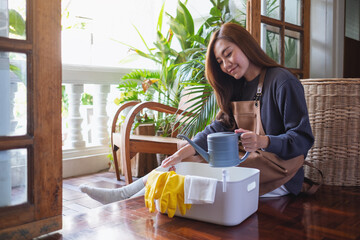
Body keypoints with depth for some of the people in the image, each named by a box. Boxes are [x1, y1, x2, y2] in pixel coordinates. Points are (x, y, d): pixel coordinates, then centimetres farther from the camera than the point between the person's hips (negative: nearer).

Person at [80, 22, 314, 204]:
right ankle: (122, 194, -4)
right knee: (180, 165, -5)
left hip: (279, 176, -7)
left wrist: (263, 141, -33)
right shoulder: (239, 86, 12)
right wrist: (184, 152, -13)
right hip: (249, 163, 8)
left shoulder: (282, 81, -13)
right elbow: (220, 127, 2)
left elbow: (303, 139, -15)